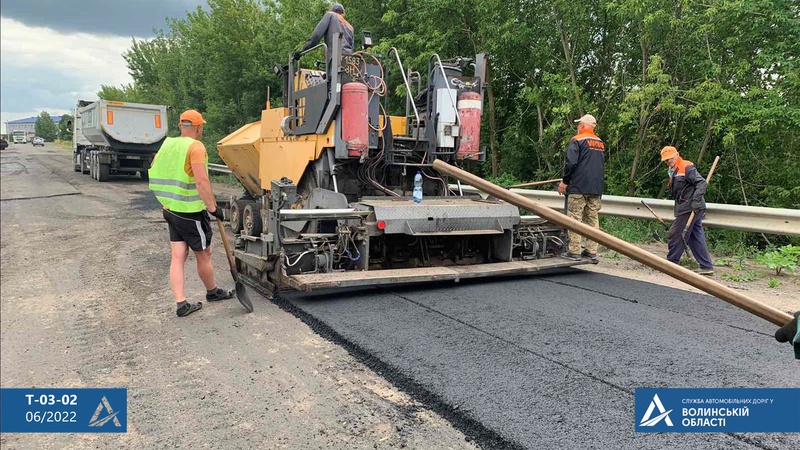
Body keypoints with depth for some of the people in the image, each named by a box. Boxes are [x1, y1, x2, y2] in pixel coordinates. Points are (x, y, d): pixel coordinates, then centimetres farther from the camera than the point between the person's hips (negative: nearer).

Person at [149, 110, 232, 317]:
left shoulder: (167, 145, 8)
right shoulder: (195, 147, -16)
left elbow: (157, 175, 13)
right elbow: (202, 182, -24)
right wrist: (213, 208, -17)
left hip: (171, 210, 7)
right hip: (191, 213, -7)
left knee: (178, 257, 7)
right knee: (203, 255, 11)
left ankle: (181, 303, 6)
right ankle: (213, 292, 30)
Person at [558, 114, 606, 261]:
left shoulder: (577, 140, -6)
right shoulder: (601, 143, 17)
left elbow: (570, 162, -15)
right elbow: (602, 165, 22)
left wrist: (565, 181, -5)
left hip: (578, 187, -7)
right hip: (596, 188, 7)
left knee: (575, 218, -3)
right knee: (593, 219, 9)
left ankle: (574, 251, -4)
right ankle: (592, 251, 11)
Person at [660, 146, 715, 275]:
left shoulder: (686, 167, -10)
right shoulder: (674, 172, 19)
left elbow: (701, 182, -18)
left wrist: (696, 199, -28)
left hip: (690, 208, -10)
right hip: (685, 208, 10)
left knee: (675, 234, -3)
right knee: (696, 238, 10)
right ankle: (707, 267, 13)